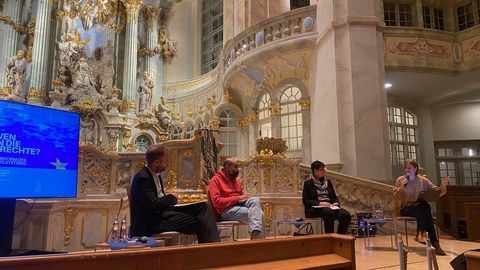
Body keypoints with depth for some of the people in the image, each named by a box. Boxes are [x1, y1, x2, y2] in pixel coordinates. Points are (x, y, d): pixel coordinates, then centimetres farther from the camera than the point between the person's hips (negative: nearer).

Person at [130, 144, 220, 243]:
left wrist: (170, 198, -2)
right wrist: (171, 198, -8)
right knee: (197, 222, -22)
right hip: (153, 221, -10)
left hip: (163, 212, 10)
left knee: (203, 207, -5)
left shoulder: (155, 175, 13)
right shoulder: (142, 178, -17)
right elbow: (153, 205, -24)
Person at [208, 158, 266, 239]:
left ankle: (255, 234, -33)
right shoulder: (215, 180, -3)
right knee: (257, 213, -25)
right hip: (226, 210, -7)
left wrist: (245, 198, 0)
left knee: (255, 200, -26)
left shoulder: (235, 180, 19)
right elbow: (216, 201, -15)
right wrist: (237, 198, -16)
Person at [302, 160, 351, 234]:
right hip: (315, 208, -5)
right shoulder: (308, 183, 4)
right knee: (329, 213, -39)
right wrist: (320, 203, -14)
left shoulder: (328, 181, 20)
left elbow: (334, 196, 23)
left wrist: (336, 203, -1)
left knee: (345, 214, -26)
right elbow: (305, 200, -2)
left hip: (330, 207, 5)